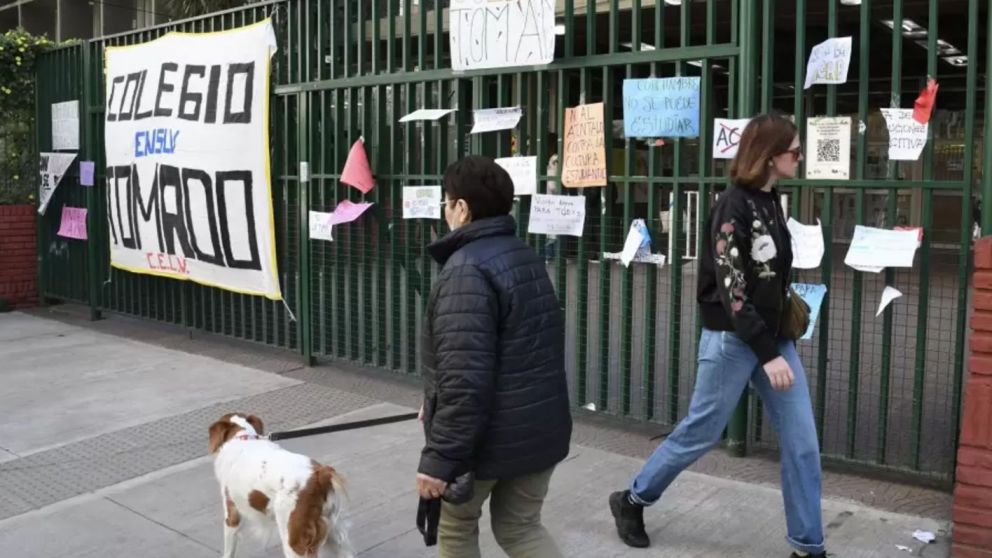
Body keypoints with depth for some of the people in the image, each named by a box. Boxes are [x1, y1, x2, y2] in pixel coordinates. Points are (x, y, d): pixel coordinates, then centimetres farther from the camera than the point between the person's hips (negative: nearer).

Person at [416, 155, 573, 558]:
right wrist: (435, 405, 23)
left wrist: (440, 457, -22)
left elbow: (464, 379, -29)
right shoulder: (525, 257, 9)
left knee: (455, 525, 18)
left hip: (488, 436, -7)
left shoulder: (466, 270, -22)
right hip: (539, 428, 8)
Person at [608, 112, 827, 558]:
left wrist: (777, 343, 11)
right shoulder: (733, 206, -16)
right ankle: (631, 501, 26)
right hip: (733, 339, -7)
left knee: (802, 442, 5)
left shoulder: (770, 201, 9)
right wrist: (767, 354, -23)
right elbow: (731, 288, -21)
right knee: (700, 433, 6)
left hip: (773, 335, 7)